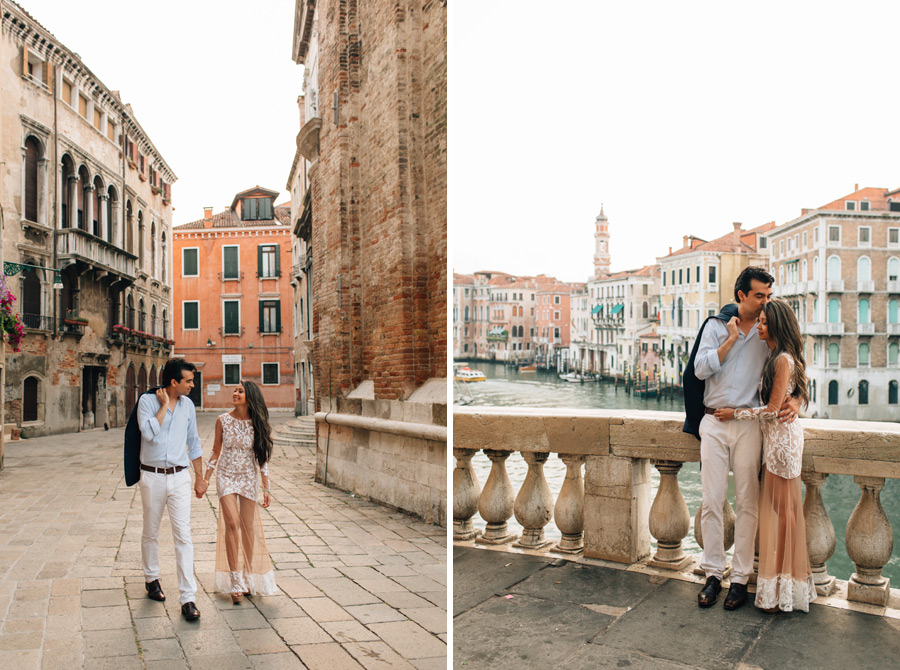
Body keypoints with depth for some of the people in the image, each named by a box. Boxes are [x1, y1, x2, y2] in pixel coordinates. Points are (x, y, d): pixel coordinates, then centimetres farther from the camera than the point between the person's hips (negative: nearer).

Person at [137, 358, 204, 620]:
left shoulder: (187, 404, 7)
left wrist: (199, 476, 15)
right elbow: (149, 433, -21)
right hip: (152, 477, -2)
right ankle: (152, 579, 37)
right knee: (150, 533, 13)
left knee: (183, 535, -5)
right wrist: (164, 405, -15)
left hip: (179, 476, 2)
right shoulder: (147, 400, -5)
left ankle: (187, 597, -4)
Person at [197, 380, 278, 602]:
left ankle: (248, 577, 21)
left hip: (249, 479, 1)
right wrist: (205, 479, 7)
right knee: (232, 523, -14)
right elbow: (216, 451, 7)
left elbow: (262, 457, 2)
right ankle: (235, 580, -5)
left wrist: (266, 488, 2)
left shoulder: (257, 424, -4)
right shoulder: (223, 420, -4)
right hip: (226, 477, -1)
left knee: (248, 527, 5)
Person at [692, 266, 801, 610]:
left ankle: (741, 577, 12)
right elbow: (701, 369, -6)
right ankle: (713, 573, 14)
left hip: (749, 424, 0)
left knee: (747, 502, 2)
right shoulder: (716, 327, 5)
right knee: (711, 501, 2)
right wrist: (732, 338, -8)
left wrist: (794, 401, -15)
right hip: (714, 423, 0)